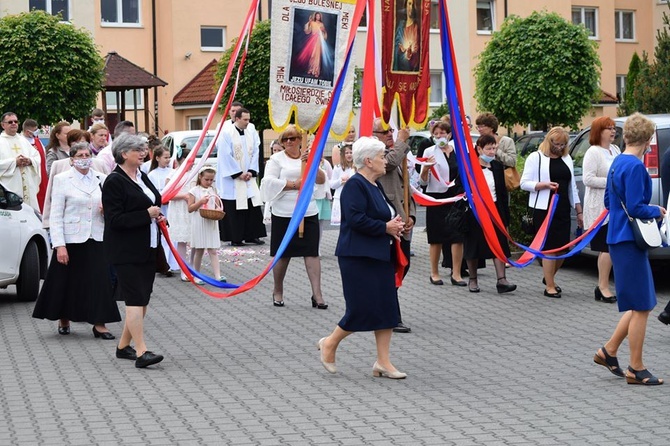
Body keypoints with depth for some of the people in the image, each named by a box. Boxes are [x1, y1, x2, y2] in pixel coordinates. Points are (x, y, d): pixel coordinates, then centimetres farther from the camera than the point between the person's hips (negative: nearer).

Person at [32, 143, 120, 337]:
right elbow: (56, 216, -5)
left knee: (100, 281, -2)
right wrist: (59, 245, -12)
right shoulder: (62, 180, -1)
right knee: (68, 281, 6)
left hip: (96, 239, 3)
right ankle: (63, 320, 25)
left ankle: (99, 324, 4)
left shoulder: (101, 179, 8)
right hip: (71, 240, -3)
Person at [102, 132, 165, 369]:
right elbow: (115, 219, -19)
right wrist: (147, 214, -18)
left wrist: (158, 217, 6)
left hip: (147, 249, 9)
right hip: (126, 252, -9)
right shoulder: (114, 181, -13)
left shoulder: (142, 176, 13)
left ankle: (124, 346, 23)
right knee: (135, 298, -12)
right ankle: (141, 352, -13)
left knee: (143, 299, 11)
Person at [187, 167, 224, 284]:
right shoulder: (194, 191, -4)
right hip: (199, 224, -3)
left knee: (213, 250, -1)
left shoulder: (213, 190, 8)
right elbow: (190, 208, -5)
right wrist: (201, 202, -18)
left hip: (211, 223, 3)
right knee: (199, 251, 6)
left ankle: (218, 275, -9)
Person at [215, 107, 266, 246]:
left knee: (253, 206, 2)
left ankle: (251, 235, 10)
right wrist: (239, 173, -13)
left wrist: (251, 172, -5)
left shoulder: (252, 134, 8)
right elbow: (226, 156, -13)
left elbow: (255, 153, 7)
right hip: (232, 178, -5)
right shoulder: (226, 133, -10)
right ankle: (235, 238, 4)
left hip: (248, 177, 5)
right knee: (233, 209, -2)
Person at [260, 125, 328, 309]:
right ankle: (277, 292, 23)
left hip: (309, 213, 2)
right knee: (283, 254, 6)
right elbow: (269, 182, -9)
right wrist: (293, 184, -12)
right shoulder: (277, 159, 2)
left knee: (312, 252, -5)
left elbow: (322, 180, 2)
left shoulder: (308, 158, 12)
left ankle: (317, 294, -6)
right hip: (284, 215, -2)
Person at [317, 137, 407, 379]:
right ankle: (330, 343, 15)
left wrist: (395, 224, 4)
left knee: (386, 307, 6)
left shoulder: (375, 185, 15)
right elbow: (356, 220, -24)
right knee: (363, 307, -8)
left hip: (381, 256, 10)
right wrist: (386, 227, -16)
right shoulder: (355, 185, -14)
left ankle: (383, 362, 11)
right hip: (359, 256, -10)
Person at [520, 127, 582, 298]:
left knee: (563, 247, 4)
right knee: (549, 247, -7)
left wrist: (579, 211, 16)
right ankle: (550, 286, 0)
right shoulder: (536, 157, 0)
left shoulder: (566, 159, 17)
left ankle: (549, 277, 28)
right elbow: (524, 183, -4)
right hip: (544, 209, -5)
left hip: (563, 209, 6)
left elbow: (572, 186, 20)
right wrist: (544, 185, -19)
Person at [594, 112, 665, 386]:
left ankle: (609, 351, 21)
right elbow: (635, 208, -22)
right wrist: (656, 211, -3)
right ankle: (636, 370, 6)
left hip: (619, 239, 9)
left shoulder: (618, 163, 12)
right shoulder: (635, 167, -17)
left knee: (639, 306, 17)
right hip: (630, 242, -9)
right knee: (641, 307, -1)